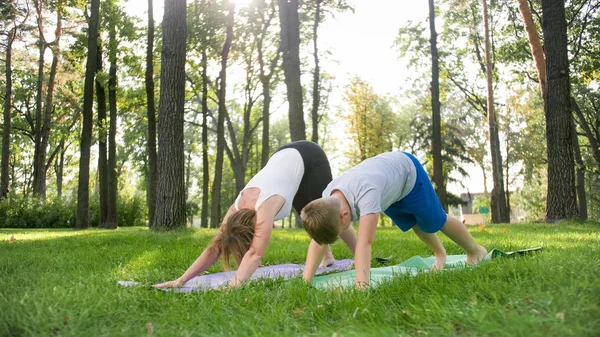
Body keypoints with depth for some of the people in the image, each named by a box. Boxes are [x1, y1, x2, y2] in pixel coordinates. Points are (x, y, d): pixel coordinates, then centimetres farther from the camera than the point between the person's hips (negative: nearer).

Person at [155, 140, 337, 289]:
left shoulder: (264, 208, -40)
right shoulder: (236, 210, -19)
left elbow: (255, 254, -48)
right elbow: (214, 248, -19)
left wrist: (234, 284, -58)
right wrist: (182, 279, -25)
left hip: (307, 158, -6)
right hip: (285, 157, 6)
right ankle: (327, 256, 34)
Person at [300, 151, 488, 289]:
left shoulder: (366, 193, -50)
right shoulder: (328, 199, -27)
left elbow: (365, 242, -55)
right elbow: (318, 242, -25)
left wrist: (361, 285, -58)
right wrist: (305, 281, -32)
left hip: (407, 172, -6)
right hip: (390, 189, 6)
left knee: (435, 222, 10)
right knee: (416, 226, 23)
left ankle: (475, 251, 36)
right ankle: (440, 253, 51)